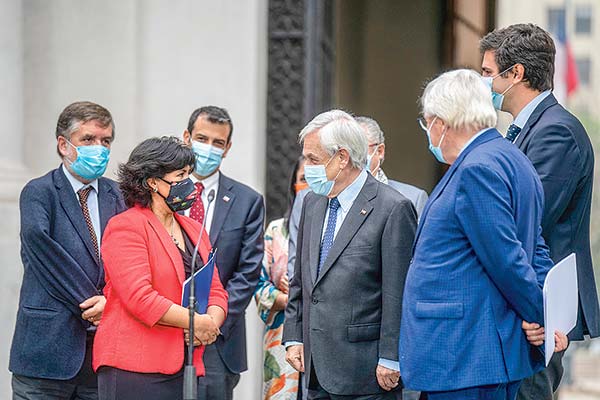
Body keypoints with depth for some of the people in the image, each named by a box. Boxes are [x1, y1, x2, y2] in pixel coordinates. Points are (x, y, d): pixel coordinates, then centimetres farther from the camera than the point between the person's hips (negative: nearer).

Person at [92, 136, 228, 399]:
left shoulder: (193, 229, 20)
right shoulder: (126, 227, -6)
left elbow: (216, 291, 17)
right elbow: (140, 297, -17)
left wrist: (212, 322, -6)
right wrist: (196, 322, -12)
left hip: (183, 366, 7)